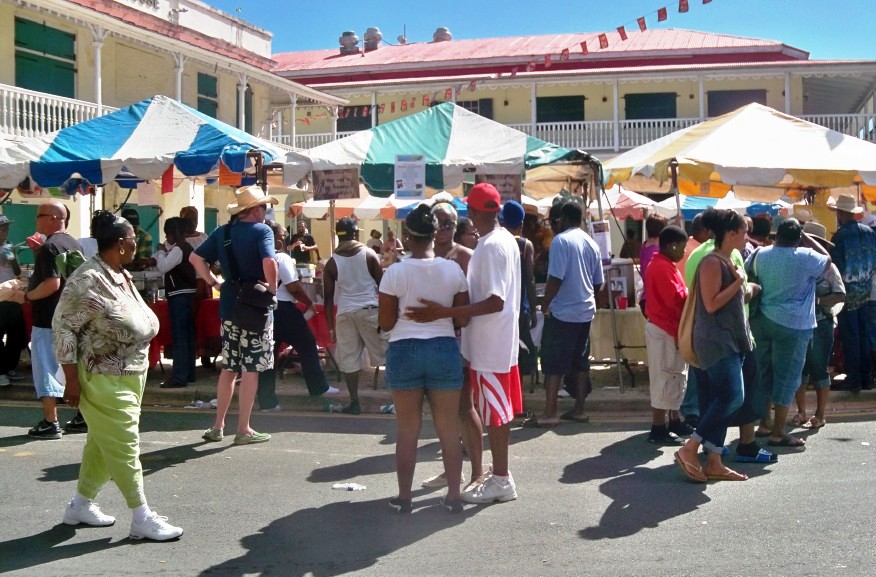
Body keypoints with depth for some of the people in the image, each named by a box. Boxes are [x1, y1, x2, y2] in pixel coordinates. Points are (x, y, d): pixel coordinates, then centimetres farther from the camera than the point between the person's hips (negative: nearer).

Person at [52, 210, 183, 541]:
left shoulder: (121, 275, 8)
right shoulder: (88, 281, -20)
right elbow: (63, 328, -18)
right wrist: (72, 380, -19)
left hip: (129, 376, 9)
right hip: (103, 379, -9)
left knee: (103, 442, 17)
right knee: (124, 446, -4)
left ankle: (81, 505, 30)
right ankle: (142, 518, 3)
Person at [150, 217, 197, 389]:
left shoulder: (178, 249, -15)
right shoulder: (187, 247, 16)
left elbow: (163, 267, -21)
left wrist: (161, 251, -5)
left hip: (179, 296, -10)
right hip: (187, 294, 10)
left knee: (179, 336, -9)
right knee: (187, 334, 12)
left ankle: (179, 376, -9)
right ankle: (189, 373, 18)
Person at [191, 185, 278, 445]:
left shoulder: (222, 232, 8)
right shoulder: (261, 231, -10)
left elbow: (195, 258, 7)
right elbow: (269, 263, -26)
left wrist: (214, 282, 8)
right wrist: (272, 288, -12)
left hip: (228, 306, 6)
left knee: (229, 367, 15)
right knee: (251, 369, 1)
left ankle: (218, 426, 19)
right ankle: (243, 430, 4)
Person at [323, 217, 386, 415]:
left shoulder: (332, 263, 3)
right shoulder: (369, 254, 0)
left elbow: (328, 297, 3)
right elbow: (382, 284, 0)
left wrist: (330, 326, 8)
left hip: (345, 312, 1)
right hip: (370, 309, -1)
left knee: (348, 358, 8)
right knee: (382, 353, 8)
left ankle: (354, 402, 8)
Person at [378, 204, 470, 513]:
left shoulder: (395, 273, -9)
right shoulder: (453, 270, -3)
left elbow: (386, 323, -6)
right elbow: (463, 318, 2)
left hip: (404, 351, -2)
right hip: (444, 349, 2)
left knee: (408, 430, 8)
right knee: (449, 429, 11)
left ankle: (404, 497, 15)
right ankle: (454, 495, 16)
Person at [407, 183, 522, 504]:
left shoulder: (490, 247, -21)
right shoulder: (507, 240, 9)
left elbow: (495, 302, -28)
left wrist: (443, 313, -33)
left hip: (488, 344, -10)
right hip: (502, 339, 10)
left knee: (494, 412, 0)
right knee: (499, 410, 17)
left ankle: (500, 480, 9)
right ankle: (500, 472, 28)